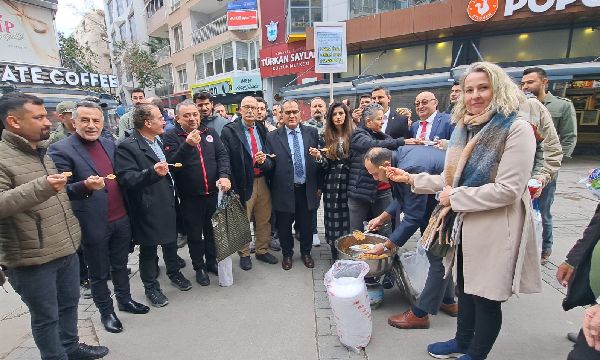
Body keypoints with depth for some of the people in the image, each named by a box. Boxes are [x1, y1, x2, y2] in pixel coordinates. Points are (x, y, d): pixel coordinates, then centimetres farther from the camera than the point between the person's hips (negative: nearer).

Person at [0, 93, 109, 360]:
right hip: (31, 259, -7)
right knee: (46, 318, 10)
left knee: (69, 305, 21)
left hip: (66, 249, 7)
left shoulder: (42, 153, 11)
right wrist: (41, 187, -35)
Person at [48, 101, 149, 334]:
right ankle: (106, 311, 33)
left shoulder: (109, 144, 7)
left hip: (121, 219, 5)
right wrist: (85, 186, -33)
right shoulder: (61, 150, -11)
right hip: (94, 224, -5)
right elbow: (62, 190, -13)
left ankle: (124, 299, 41)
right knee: (99, 273, 14)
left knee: (120, 265, 21)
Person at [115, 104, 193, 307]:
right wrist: (152, 172, -38)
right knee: (148, 249, 10)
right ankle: (151, 287, 28)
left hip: (169, 204, 7)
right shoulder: (127, 147, -16)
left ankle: (174, 273, 42)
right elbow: (126, 179, -25)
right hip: (148, 209, -7)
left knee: (171, 241, 21)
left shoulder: (159, 141, 9)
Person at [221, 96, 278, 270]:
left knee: (264, 220, 16)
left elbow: (270, 153, 14)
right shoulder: (229, 131, -7)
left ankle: (262, 251, 36)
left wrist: (264, 159, -10)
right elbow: (225, 160, -11)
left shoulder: (262, 129, 8)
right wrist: (232, 187, -15)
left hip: (262, 181, 5)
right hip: (243, 183, -4)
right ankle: (244, 254, 30)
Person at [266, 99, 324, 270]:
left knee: (306, 225, 16)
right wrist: (263, 161, -25)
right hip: (284, 190, -1)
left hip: (307, 189, 1)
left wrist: (319, 157, -17)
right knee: (284, 226, 14)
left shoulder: (312, 132, 3)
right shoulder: (272, 137, -2)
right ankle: (287, 254, 38)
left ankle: (306, 253, 40)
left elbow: (322, 160, 5)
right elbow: (270, 164, -3)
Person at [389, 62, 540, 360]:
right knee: (465, 287, 22)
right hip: (463, 225, 7)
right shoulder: (464, 128, 8)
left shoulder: (517, 129, -14)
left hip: (494, 228, -7)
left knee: (487, 296, 11)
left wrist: (455, 197, -17)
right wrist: (412, 179, 5)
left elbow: (508, 189, -21)